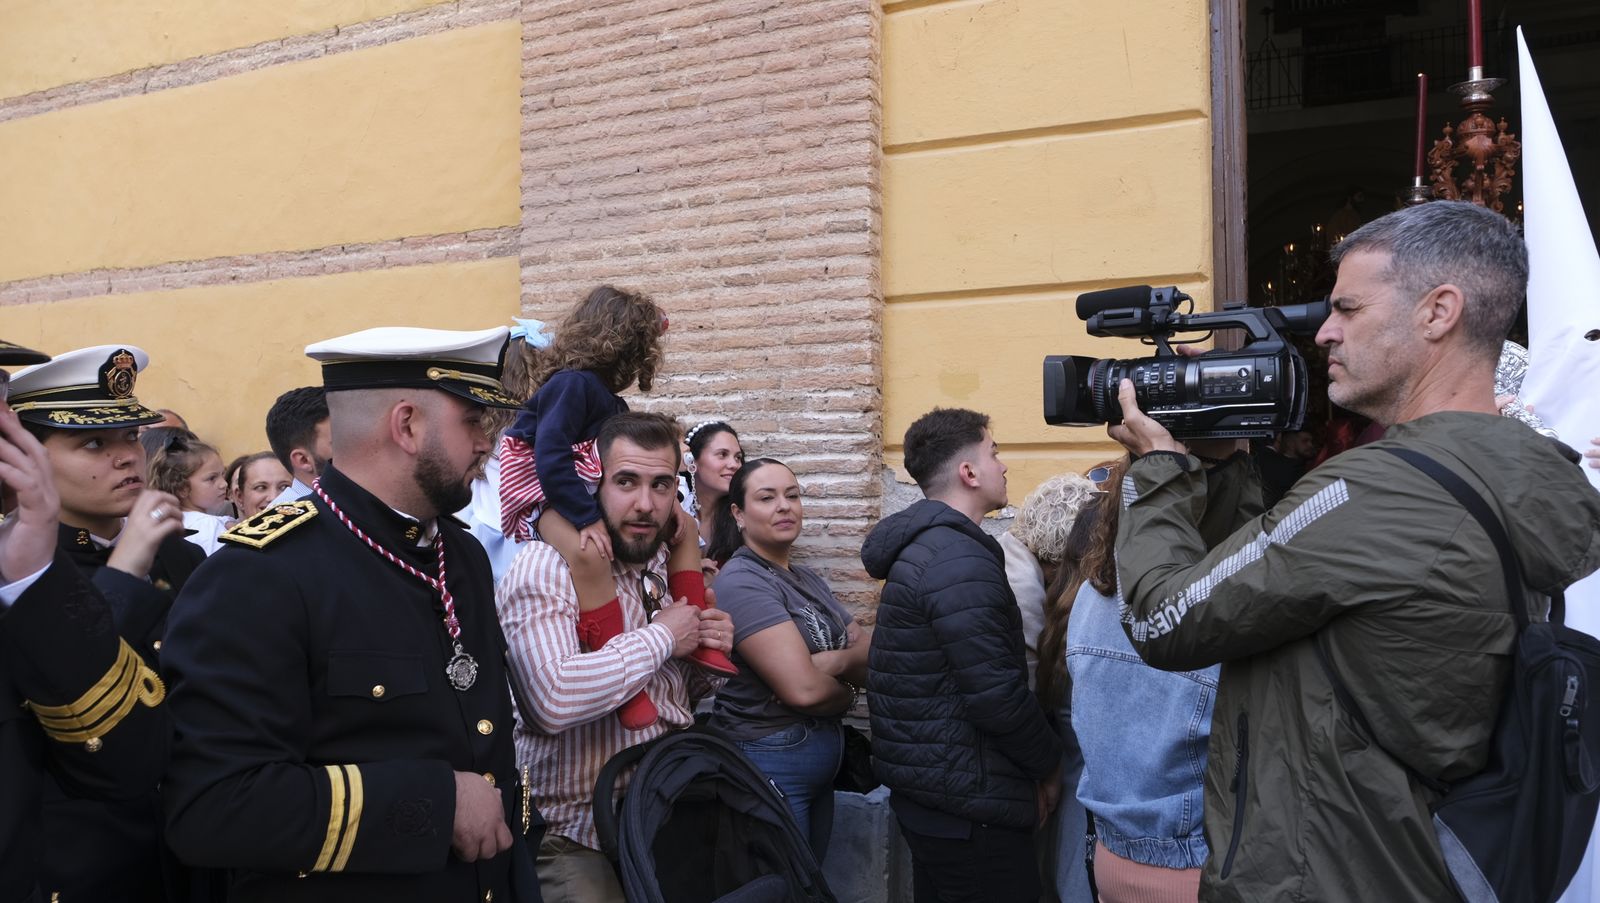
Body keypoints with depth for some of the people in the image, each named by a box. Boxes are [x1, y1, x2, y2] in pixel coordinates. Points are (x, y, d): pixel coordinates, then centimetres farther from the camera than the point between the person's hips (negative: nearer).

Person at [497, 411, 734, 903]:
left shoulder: (666, 570, 7)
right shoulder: (547, 566, -17)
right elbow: (553, 700, -34)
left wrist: (708, 657, -4)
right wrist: (662, 638, -21)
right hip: (582, 846, -7)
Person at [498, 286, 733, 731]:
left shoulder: (610, 399, 12)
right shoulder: (573, 384, -17)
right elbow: (551, 457, -28)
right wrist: (587, 519, -33)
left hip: (592, 492, 11)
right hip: (548, 494, -11)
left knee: (682, 524, 12)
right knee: (590, 553, -41)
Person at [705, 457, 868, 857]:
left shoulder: (808, 579, 12)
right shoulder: (741, 582, -16)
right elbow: (803, 689, -24)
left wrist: (839, 661, -17)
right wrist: (848, 691, -3)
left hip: (822, 761, 9)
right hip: (769, 760, -9)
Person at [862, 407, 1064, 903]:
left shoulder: (920, 546, 11)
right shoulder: (961, 560, -20)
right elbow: (996, 694, -23)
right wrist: (1050, 763, -6)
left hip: (927, 788, 10)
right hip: (968, 804, -10)